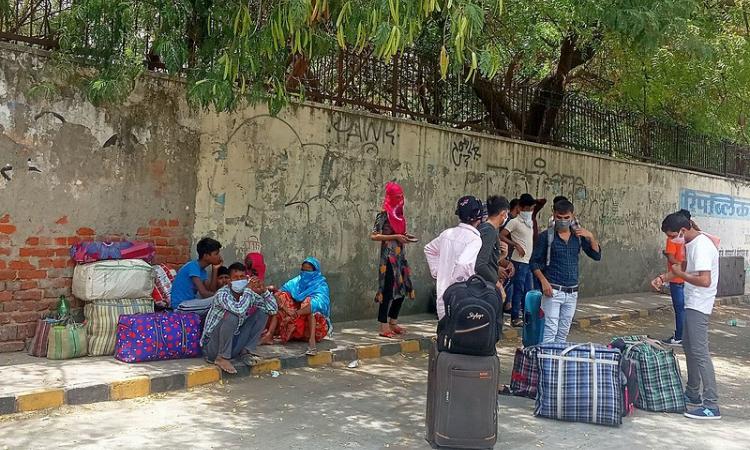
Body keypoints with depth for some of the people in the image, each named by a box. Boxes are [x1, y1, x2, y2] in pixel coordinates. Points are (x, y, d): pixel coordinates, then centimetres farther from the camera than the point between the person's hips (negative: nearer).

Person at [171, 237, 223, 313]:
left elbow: (211, 291, 0)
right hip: (181, 305, -9)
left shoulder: (203, 271, 10)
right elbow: (204, 293, -24)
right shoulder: (193, 266, -17)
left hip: (190, 302, 9)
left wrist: (215, 269, -1)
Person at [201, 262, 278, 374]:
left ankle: (245, 352, -1)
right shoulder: (222, 294, -21)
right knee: (232, 315, -32)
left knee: (262, 313, -1)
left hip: (233, 344, 6)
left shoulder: (250, 294, -2)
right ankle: (222, 358, -17)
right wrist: (248, 289, -28)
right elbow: (239, 310, -40)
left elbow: (273, 310, -4)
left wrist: (264, 291, -17)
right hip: (213, 346, -6)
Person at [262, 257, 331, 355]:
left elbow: (317, 304, -27)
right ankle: (269, 335, -27)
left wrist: (295, 314, -35)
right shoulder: (296, 281, 6)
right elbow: (279, 294, -9)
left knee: (310, 302, -30)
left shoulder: (321, 285, -7)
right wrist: (286, 309, -28)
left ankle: (312, 340, -45)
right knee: (280, 297, -11)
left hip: (314, 320, -4)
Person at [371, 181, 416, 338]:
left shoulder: (398, 214, 13)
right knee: (388, 290, -6)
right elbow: (374, 236, -15)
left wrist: (404, 237, 5)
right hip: (388, 256, -8)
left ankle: (393, 323, 22)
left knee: (402, 289, 10)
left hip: (400, 256, 8)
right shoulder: (384, 214, -10)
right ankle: (384, 327, 1)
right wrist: (396, 236, -17)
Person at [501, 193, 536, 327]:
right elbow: (501, 236, -16)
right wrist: (516, 245, -21)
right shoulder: (515, 222, -9)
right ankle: (515, 318, 2)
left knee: (528, 290, 13)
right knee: (518, 290, -5)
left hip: (528, 261, 8)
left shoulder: (530, 223, 15)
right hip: (519, 261, -8)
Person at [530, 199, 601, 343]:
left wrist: (591, 237, -7)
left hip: (572, 292, 4)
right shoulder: (546, 236, -3)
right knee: (550, 332, -9)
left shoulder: (579, 236, 8)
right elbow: (534, 262, -1)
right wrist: (543, 281, -15)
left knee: (563, 333, 10)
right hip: (553, 291, -4)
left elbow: (597, 256, 8)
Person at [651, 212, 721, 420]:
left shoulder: (702, 246, -23)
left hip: (699, 306, -11)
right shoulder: (690, 243, 8)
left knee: (700, 352, -9)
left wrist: (680, 274, -16)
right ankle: (693, 395, 30)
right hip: (692, 304, 11)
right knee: (689, 347, 18)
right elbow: (684, 267, 22)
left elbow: (704, 281, -30)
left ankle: (711, 405, -6)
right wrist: (665, 277, 6)